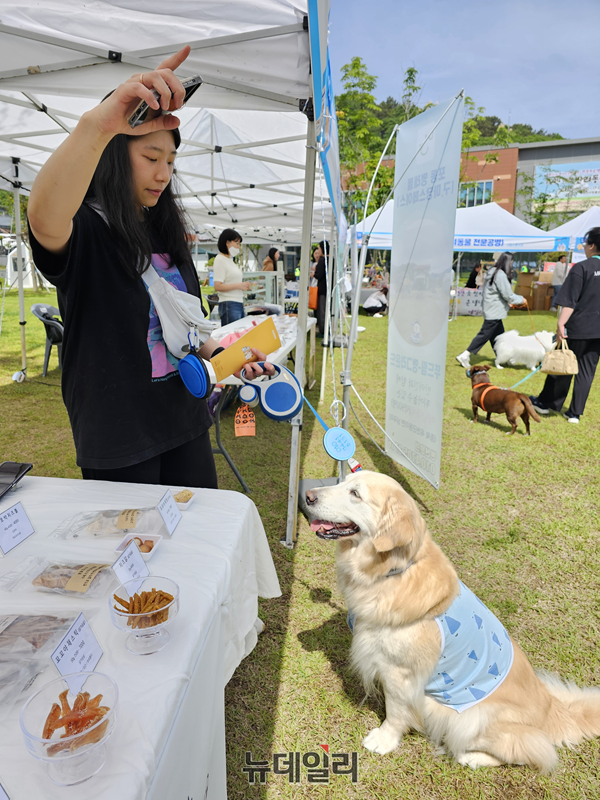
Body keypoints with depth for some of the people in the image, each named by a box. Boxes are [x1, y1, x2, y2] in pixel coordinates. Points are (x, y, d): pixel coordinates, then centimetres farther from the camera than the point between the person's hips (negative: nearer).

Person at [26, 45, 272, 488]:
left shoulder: (167, 233, 11)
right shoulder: (85, 229, -10)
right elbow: (43, 219, -37)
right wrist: (96, 124, -50)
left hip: (184, 417, 6)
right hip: (117, 434, -6)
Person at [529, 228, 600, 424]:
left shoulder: (582, 267, -11)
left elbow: (570, 301, -17)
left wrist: (561, 324, -17)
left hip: (578, 328, -5)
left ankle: (546, 403, 22)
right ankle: (575, 413, 12)